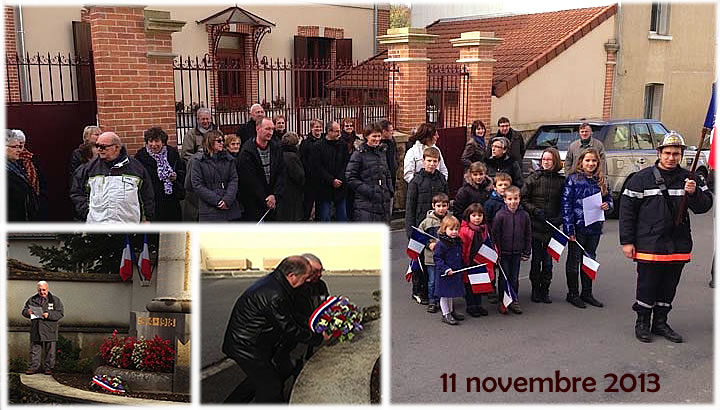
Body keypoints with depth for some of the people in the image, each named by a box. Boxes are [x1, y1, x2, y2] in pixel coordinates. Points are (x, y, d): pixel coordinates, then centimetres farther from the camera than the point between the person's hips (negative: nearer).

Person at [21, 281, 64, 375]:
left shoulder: (55, 300, 1)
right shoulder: (32, 300, 10)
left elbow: (60, 313, -6)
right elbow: (24, 311, 15)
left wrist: (49, 315, -21)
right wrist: (28, 312, -9)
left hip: (50, 331, -2)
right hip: (35, 330, 2)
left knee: (50, 351, 3)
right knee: (34, 350, 6)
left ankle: (48, 368, 12)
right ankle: (34, 367, 16)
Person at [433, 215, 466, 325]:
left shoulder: (458, 242, 8)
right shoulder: (441, 244, -17)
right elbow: (437, 258, -17)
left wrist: (461, 269, 15)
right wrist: (446, 269, -24)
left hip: (455, 273, 7)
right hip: (444, 274, -7)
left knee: (451, 293, 21)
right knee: (444, 294, 3)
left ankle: (451, 311, 34)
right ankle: (446, 314, 11)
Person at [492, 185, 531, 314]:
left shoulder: (524, 215, -2)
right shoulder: (500, 215, -10)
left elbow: (528, 235, 6)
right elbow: (495, 234, -6)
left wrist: (526, 252, 6)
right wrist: (497, 252, -8)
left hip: (517, 252, 3)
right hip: (504, 252, -2)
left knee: (514, 277, 11)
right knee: (503, 277, 6)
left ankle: (514, 301, 22)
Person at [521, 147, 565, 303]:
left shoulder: (561, 181, 4)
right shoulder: (533, 178, 0)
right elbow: (522, 198, 0)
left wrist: (559, 218, -10)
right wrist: (536, 211, -11)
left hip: (552, 226, 1)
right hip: (536, 225, -1)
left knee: (548, 260, 4)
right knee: (536, 258, 3)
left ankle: (545, 290, 15)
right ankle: (535, 289, 14)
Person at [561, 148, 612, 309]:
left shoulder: (602, 180, 7)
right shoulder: (573, 179, -8)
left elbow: (609, 198, 18)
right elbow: (566, 205, -11)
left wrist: (607, 205, -8)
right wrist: (569, 229, -16)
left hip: (594, 227, 5)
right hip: (577, 227, -5)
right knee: (574, 260, 5)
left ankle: (587, 293, 25)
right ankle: (572, 294, 15)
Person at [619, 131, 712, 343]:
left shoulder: (689, 179, 6)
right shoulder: (642, 179, -4)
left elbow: (705, 206, 4)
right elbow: (627, 210, -4)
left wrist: (694, 193, -18)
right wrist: (627, 241, -6)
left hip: (678, 246, 4)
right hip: (649, 245, -4)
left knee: (668, 287, 13)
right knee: (647, 286, 4)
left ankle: (660, 323, 27)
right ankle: (642, 323, 19)